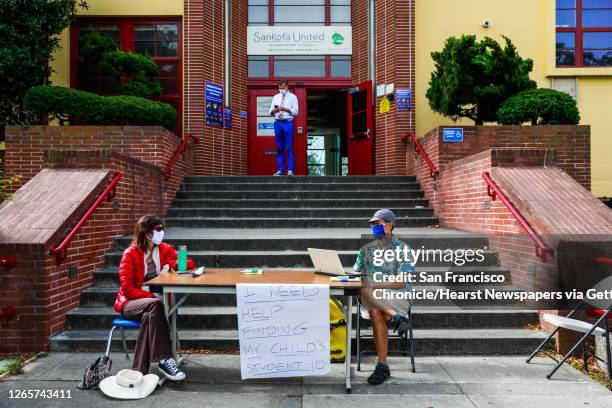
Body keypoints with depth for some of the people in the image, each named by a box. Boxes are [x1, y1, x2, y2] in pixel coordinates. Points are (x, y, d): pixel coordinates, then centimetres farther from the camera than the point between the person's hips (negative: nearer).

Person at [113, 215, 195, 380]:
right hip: (131, 303, -3)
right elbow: (127, 289, -10)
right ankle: (165, 360, -38)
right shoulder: (130, 254, -6)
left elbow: (189, 263, 8)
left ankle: (140, 371, -31)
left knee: (149, 317, -34)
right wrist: (151, 297, -24)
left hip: (153, 302, 3)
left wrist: (173, 264, -13)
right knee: (155, 305, -36)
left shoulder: (165, 250, 5)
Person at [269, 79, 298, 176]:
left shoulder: (293, 97, 6)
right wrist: (274, 111, -11)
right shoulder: (276, 97, 16)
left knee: (289, 148, -5)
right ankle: (280, 170, 8)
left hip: (288, 123, -3)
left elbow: (295, 112, -3)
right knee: (279, 148, 5)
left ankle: (290, 170, -3)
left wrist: (286, 109, -16)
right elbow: (271, 112, 12)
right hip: (277, 123, 3)